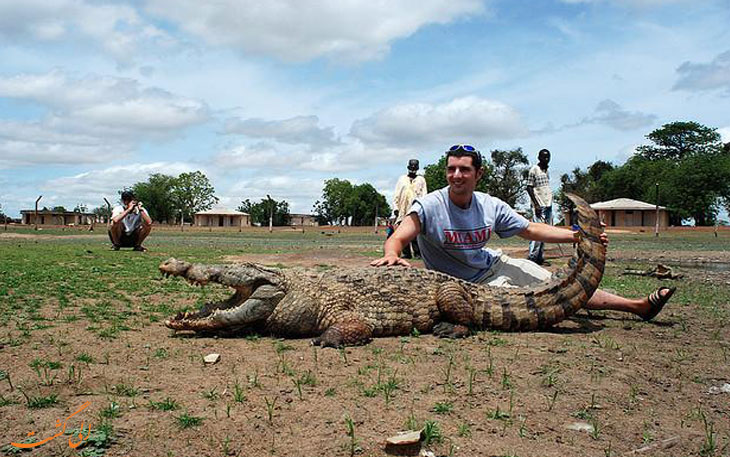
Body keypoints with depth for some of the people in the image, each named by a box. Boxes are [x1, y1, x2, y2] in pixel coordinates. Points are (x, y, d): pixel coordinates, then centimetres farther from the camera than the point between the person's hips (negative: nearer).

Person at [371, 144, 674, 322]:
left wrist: (577, 236, -11)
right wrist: (392, 255, -57)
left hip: (495, 265, 5)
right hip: (466, 286, -4)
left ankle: (639, 305, 19)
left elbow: (532, 230, 0)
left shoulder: (491, 206, -9)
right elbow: (398, 238, -33)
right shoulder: (429, 206, -23)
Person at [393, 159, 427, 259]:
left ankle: (417, 252, -8)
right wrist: (396, 207, 5)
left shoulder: (421, 179, 15)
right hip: (403, 210, 2)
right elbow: (396, 195, 16)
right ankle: (406, 253, 2)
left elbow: (424, 195, 8)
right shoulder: (402, 179, 20)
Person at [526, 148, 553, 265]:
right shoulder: (534, 169, -4)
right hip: (539, 206, -8)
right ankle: (532, 257, -9)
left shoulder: (546, 170, 18)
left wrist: (550, 204, 16)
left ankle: (540, 257, 9)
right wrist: (536, 205, -15)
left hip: (548, 205, 8)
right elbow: (529, 188, -8)